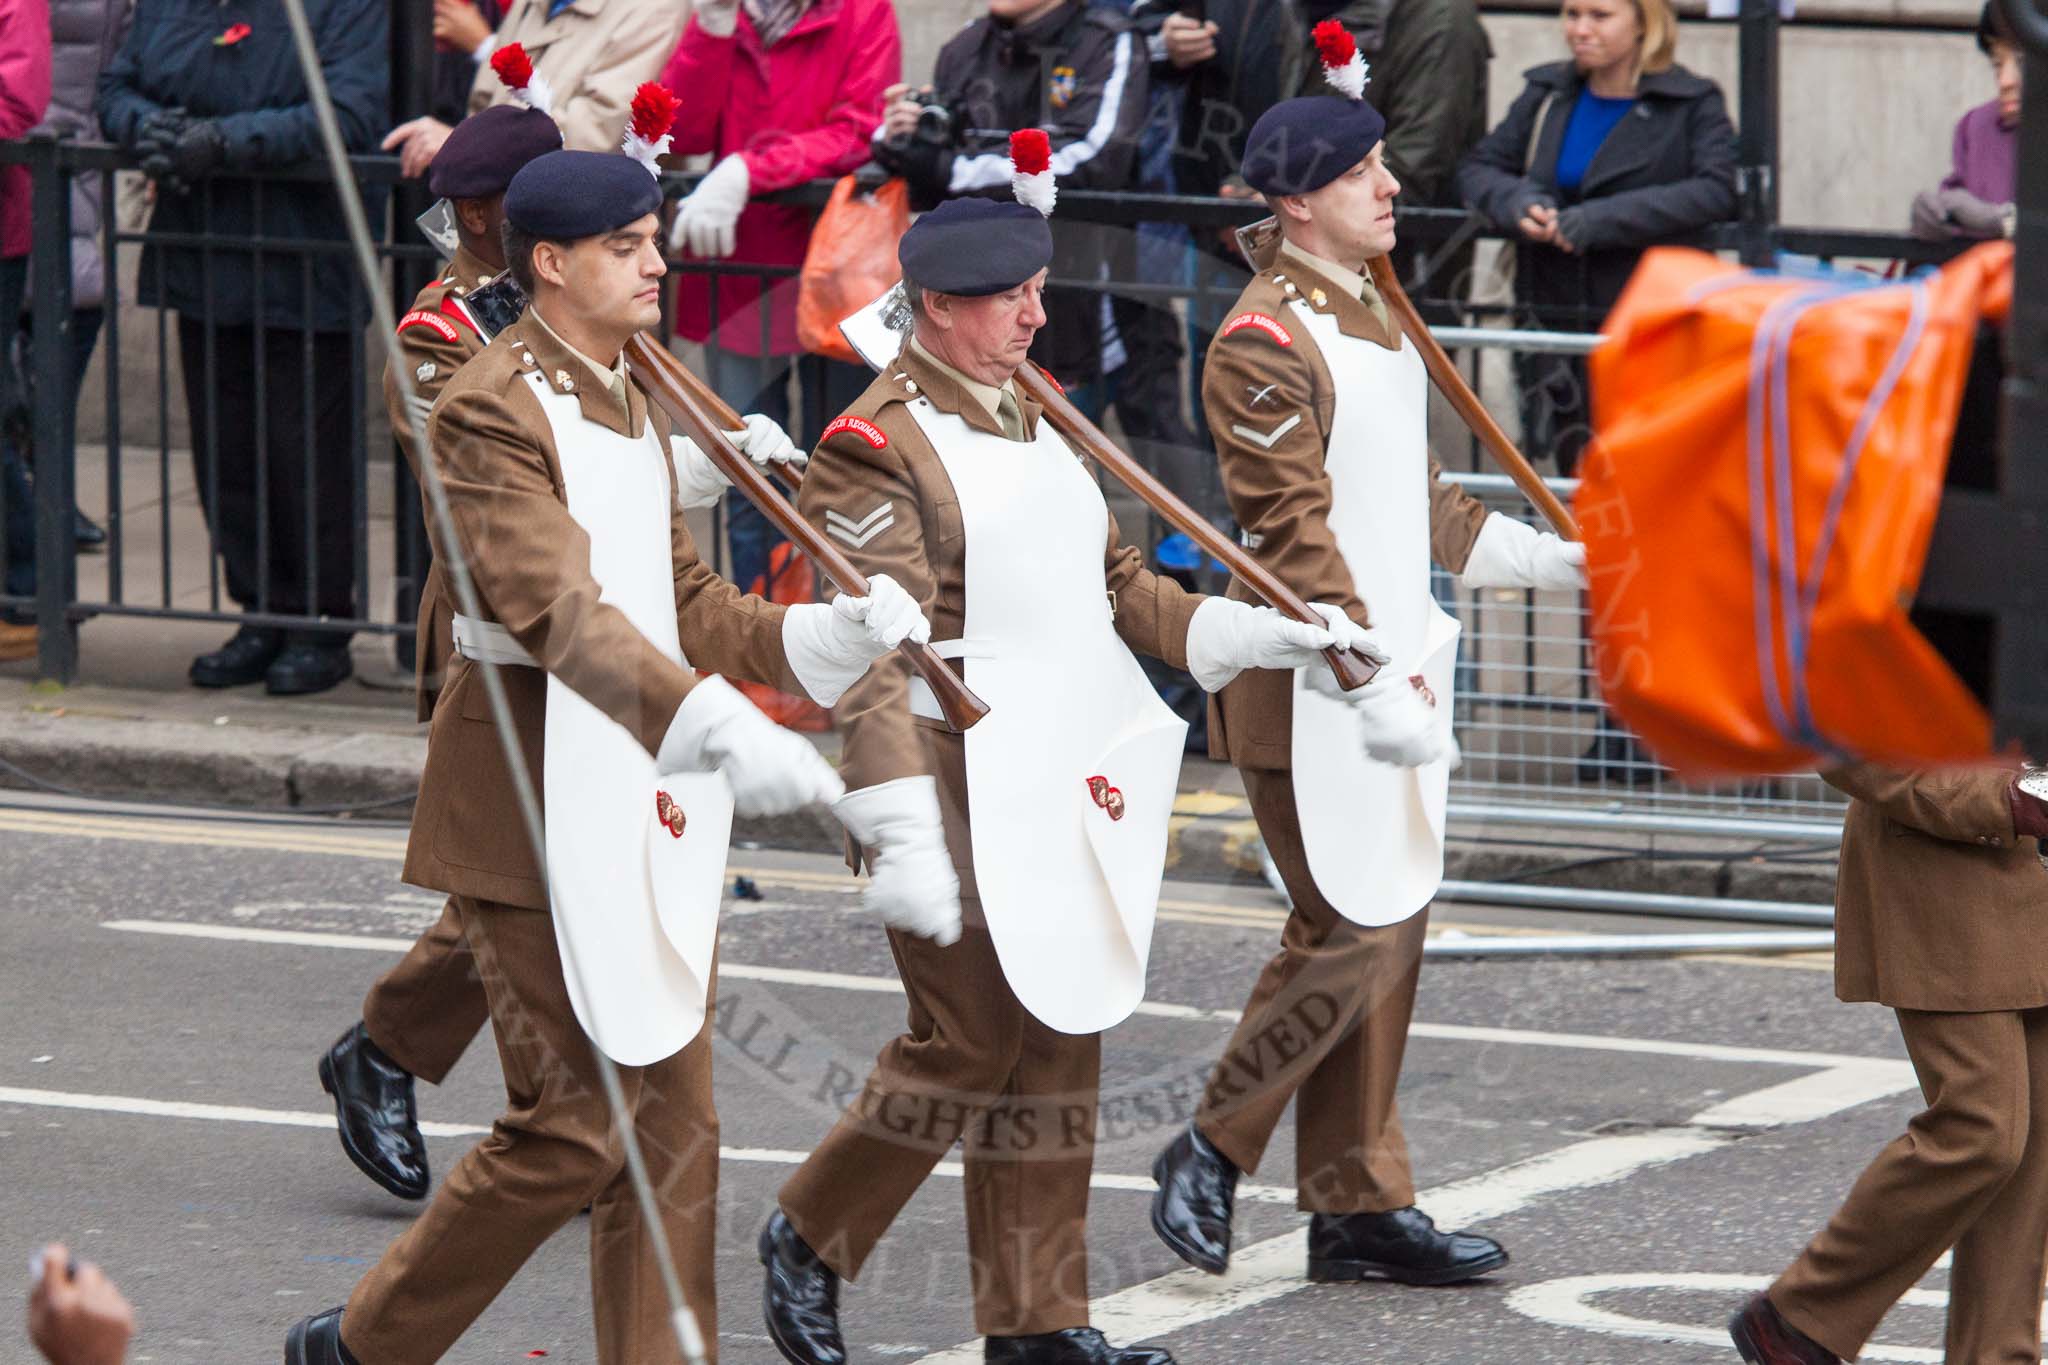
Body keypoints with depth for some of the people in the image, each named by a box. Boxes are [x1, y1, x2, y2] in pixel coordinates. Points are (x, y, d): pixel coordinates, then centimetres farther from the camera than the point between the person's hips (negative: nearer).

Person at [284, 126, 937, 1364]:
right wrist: (720, 728, -41)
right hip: (539, 802, -9)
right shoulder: (492, 408, -15)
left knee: (675, 1132, 6)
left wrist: (827, 633, -4)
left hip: (650, 801, 9)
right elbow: (559, 611, -28)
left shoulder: (636, 403, 15)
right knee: (576, 1130, -6)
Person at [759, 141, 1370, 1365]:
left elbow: (1114, 585, 23)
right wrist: (901, 837, -26)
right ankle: (811, 1240, 13)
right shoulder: (878, 447, -11)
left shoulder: (1028, 418, 16)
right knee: (970, 1043, -6)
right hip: (966, 795, -8)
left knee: (1058, 1049, 8)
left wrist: (1258, 632, 12)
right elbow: (872, 656, -19)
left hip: (1069, 790, 8)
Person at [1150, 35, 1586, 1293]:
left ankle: (1362, 1207, 15)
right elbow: (1296, 536, -21)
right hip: (1316, 699, -9)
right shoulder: (1267, 342, -16)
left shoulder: (1374, 314, 14)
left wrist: (1552, 561, 20)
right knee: (1351, 936, -9)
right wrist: (1375, 688, -26)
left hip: (1397, 677, 9)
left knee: (1394, 935, 10)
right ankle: (1211, 1155, 5)